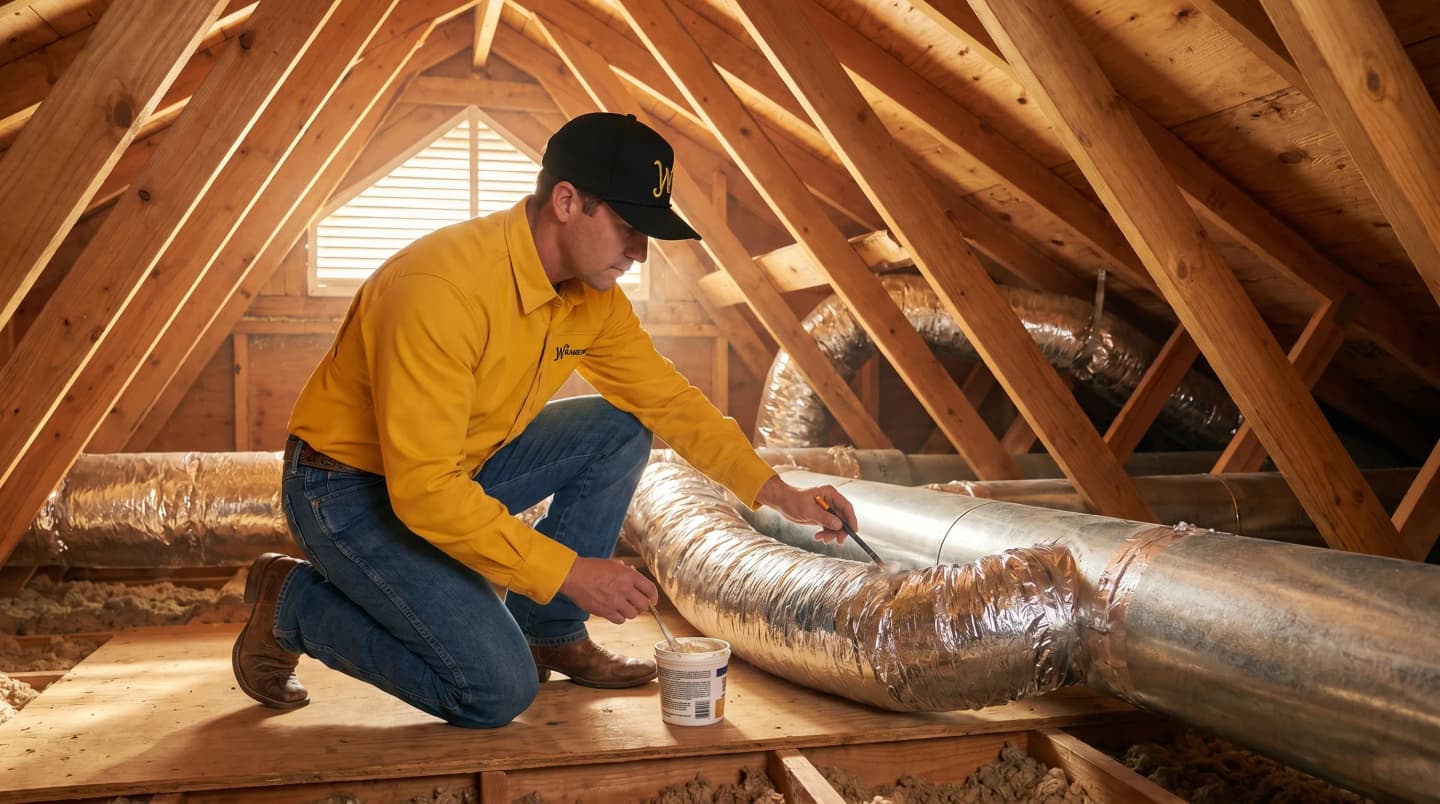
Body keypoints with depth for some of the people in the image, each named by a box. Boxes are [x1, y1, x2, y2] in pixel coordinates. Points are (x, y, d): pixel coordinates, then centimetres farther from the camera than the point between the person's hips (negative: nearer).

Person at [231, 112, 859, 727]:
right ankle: (294, 603, 4)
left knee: (620, 431, -4)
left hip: (463, 467, 8)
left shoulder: (591, 295, -6)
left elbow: (668, 397, 5)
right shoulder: (443, 287, -32)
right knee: (498, 691, -16)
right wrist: (568, 571, -31)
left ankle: (551, 634, 7)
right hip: (350, 489, -8)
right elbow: (423, 489, -33)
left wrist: (775, 491, -3)